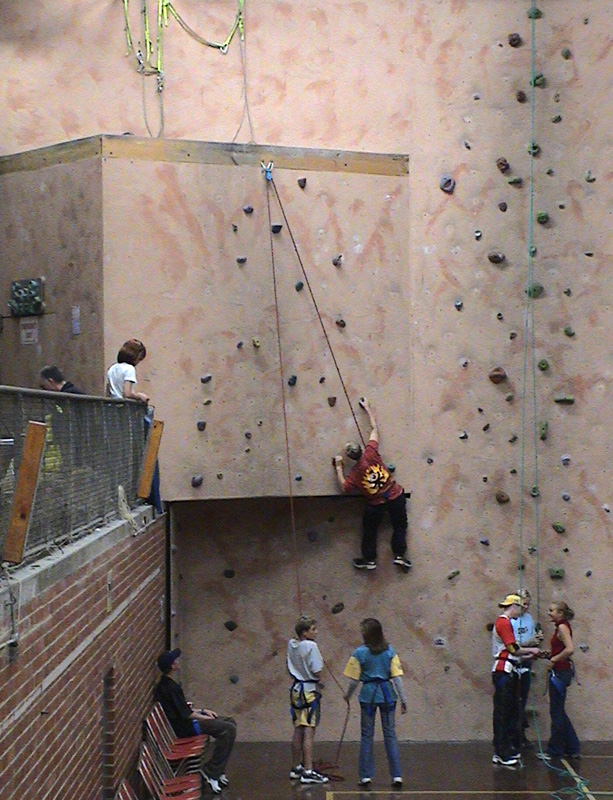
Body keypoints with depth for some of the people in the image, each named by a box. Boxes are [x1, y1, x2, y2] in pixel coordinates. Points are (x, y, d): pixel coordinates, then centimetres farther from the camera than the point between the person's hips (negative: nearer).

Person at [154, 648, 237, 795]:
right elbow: (186, 714, -20)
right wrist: (205, 717, -6)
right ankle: (210, 770, -12)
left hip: (185, 722, 11)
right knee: (228, 729, -20)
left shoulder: (165, 684, 10)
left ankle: (217, 770, 9)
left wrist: (202, 711, 12)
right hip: (184, 727, -11)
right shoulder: (171, 688, -23)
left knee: (230, 722, 10)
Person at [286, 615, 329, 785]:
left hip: (296, 689, 8)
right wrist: (319, 682, 3)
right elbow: (317, 672, -18)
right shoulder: (311, 646, -15)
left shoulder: (291, 645, 7)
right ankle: (308, 771, -9)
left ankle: (296, 768, 24)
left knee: (298, 731, 15)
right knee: (309, 732, -7)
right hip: (310, 691, -8)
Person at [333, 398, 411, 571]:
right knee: (399, 526, 18)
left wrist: (338, 468, -1)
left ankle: (369, 559, 26)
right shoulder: (371, 453, -17)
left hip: (376, 504, -1)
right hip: (396, 496, 1)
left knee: (369, 530, 20)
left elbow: (344, 488, -3)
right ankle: (399, 555, 15)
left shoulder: (354, 475, -17)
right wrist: (367, 408, 2)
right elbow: (374, 428, -7)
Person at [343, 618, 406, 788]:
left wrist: (348, 695, 12)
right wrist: (403, 699, 1)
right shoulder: (389, 651, 0)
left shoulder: (360, 653, -7)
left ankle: (366, 776, 10)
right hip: (387, 693, 2)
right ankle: (397, 776, 3)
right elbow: (397, 677, -3)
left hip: (368, 694, -2)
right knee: (390, 734, 7)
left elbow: (354, 680, -5)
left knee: (367, 736, 8)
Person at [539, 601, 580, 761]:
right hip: (559, 672, 10)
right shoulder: (560, 627, 14)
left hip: (560, 672, -10)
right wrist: (547, 654, 9)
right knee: (559, 711, 16)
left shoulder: (562, 627, -15)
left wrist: (553, 660, -18)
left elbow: (570, 649, -27)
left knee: (556, 712, -1)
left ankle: (554, 750, 8)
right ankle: (572, 748, 22)